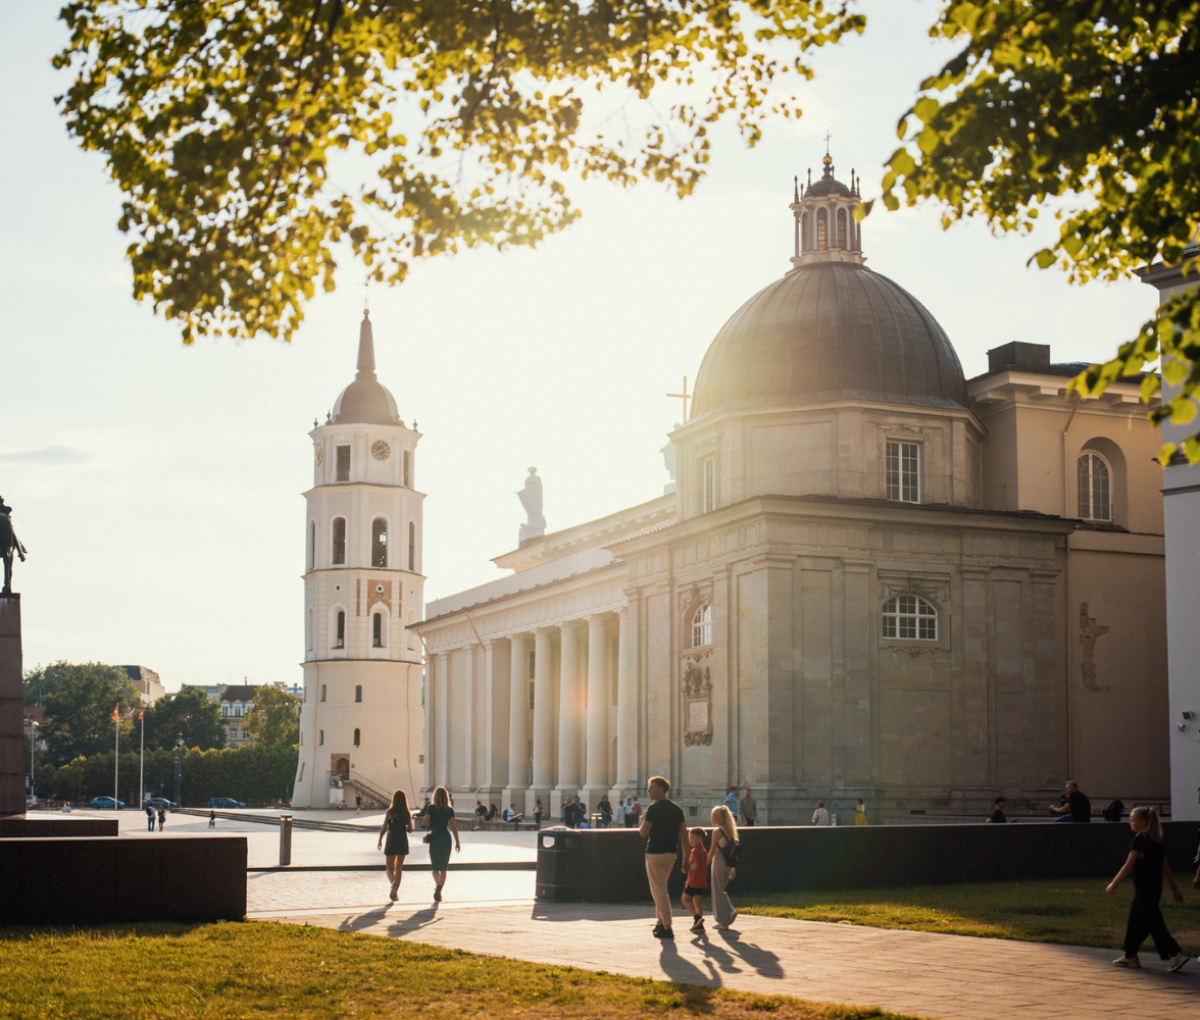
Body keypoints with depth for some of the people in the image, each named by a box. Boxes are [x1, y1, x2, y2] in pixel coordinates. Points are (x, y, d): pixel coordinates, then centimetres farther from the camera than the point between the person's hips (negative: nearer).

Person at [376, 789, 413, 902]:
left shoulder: (390, 812, -10)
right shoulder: (407, 813, -3)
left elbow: (384, 828, -9)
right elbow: (410, 829, -1)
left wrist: (380, 841, 4)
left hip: (391, 843, -3)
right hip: (403, 842, 3)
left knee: (390, 868, 5)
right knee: (398, 868, 15)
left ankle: (393, 882, -25)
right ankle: (395, 892, 15)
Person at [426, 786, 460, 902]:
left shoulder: (432, 808, -5)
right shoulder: (450, 810, 0)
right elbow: (454, 827, -1)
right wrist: (457, 842, 3)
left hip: (435, 838, -2)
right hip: (446, 838, 2)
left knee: (435, 867, 2)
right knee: (443, 868, 14)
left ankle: (438, 885, -27)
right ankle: (439, 892, 15)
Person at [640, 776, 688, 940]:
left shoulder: (654, 809, -13)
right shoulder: (677, 808, 9)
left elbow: (644, 833, -15)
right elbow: (684, 834, 8)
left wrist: (641, 825, 7)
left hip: (655, 853, -7)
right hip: (672, 853, 7)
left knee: (659, 890, -4)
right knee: (661, 888, 22)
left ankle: (667, 928, -6)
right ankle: (660, 922, 25)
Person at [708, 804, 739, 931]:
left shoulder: (717, 831, -11)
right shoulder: (730, 831, 10)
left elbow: (712, 851, -12)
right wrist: (733, 869, 17)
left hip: (718, 863, -7)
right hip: (729, 865, 7)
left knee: (718, 892, 2)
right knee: (721, 891, 21)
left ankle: (722, 922, 4)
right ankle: (730, 911, 4)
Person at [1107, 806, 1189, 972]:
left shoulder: (1139, 840, -14)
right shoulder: (1157, 841, 11)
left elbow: (1128, 865, -14)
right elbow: (1166, 866, 13)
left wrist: (1113, 884, -7)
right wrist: (1175, 888, 16)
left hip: (1144, 887, -9)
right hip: (1156, 884, 9)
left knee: (1152, 921, -6)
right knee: (1136, 921, 16)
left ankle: (1176, 954, -11)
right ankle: (1130, 956, 21)